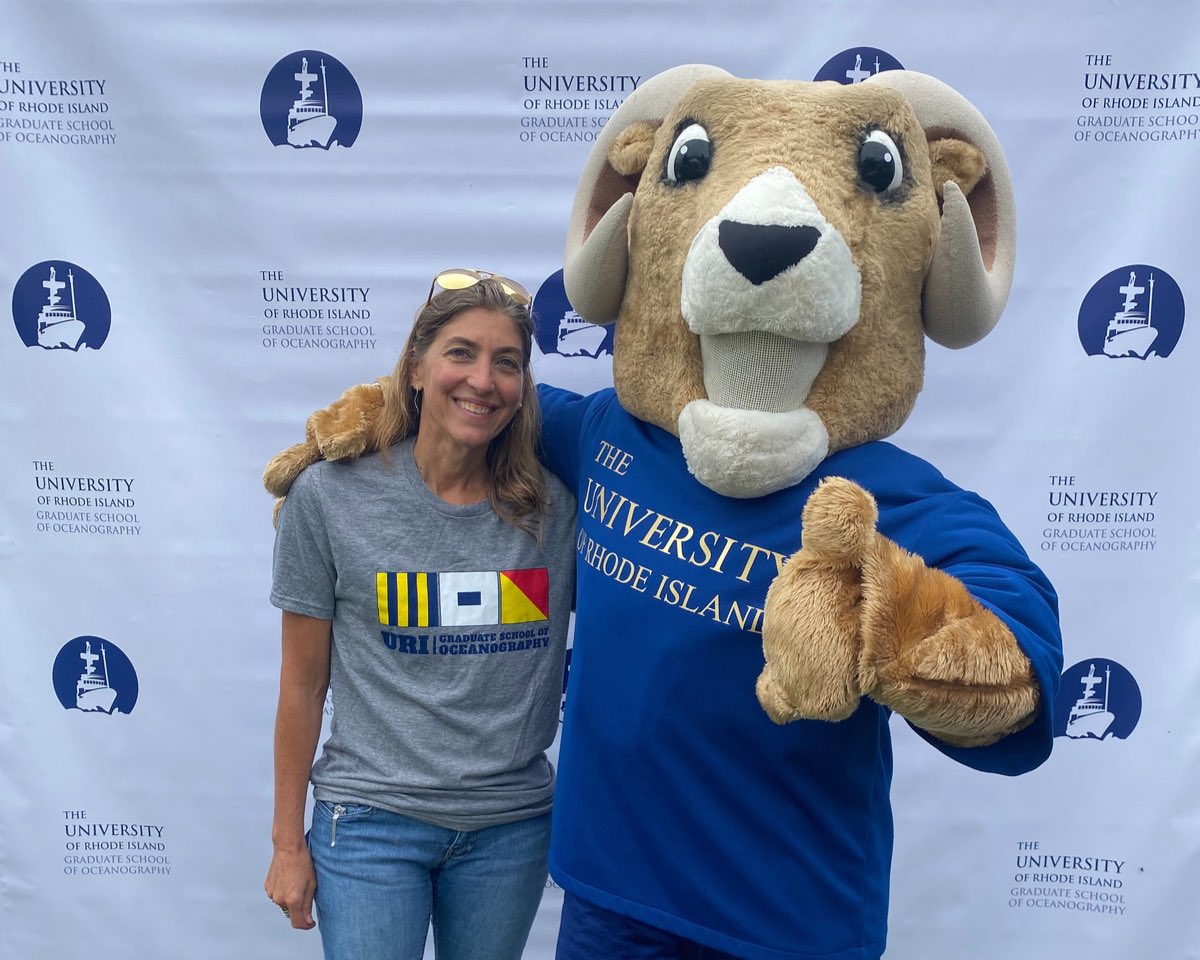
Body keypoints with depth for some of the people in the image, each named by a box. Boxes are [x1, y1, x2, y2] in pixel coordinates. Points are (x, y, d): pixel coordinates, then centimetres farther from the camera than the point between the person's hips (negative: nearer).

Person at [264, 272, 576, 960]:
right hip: (371, 819, -2)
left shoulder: (556, 504, -5)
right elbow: (303, 684, -2)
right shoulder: (332, 496, -8)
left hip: (513, 825, 2)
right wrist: (289, 841, 2)